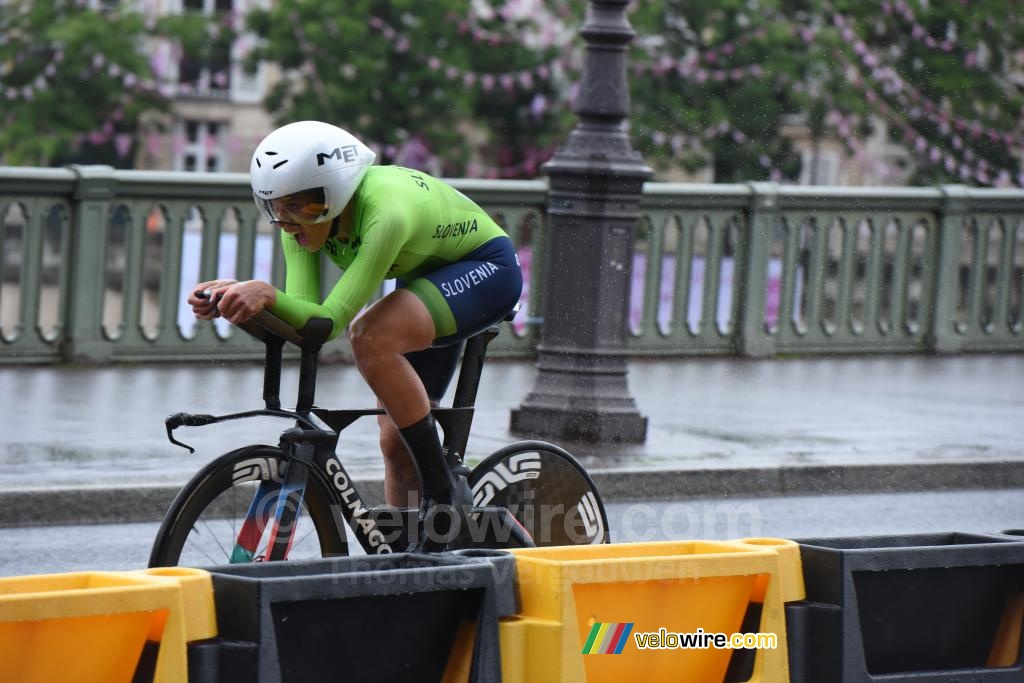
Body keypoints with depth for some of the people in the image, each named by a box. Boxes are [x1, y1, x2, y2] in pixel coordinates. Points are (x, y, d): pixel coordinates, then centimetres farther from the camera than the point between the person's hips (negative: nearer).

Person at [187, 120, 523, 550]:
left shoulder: (386, 212, -37)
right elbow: (304, 319, -21)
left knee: (371, 339, -32)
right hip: (427, 280, 8)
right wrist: (237, 297, -37)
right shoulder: (306, 219, -15)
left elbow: (332, 319, -40)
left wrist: (267, 293, -55)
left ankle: (443, 492, -21)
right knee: (396, 442, 2)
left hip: (487, 270, -8)